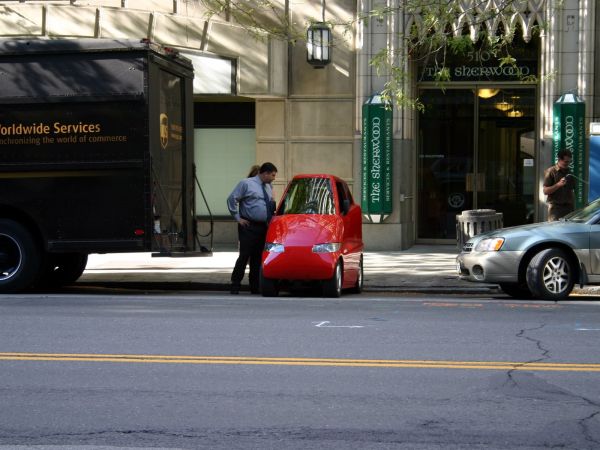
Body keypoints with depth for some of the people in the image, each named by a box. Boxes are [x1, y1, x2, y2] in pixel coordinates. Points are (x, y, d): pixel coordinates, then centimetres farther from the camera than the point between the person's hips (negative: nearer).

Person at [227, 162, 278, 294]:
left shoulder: (268, 187, 15)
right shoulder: (246, 184, -6)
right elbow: (231, 199, -7)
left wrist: (271, 218, 14)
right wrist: (238, 218, -9)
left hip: (263, 227, 6)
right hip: (248, 227, -6)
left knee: (257, 258, 9)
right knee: (244, 256, -9)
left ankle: (255, 287, 15)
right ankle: (235, 285, -3)